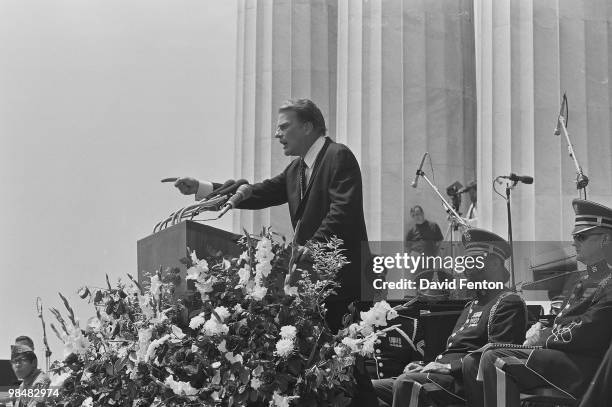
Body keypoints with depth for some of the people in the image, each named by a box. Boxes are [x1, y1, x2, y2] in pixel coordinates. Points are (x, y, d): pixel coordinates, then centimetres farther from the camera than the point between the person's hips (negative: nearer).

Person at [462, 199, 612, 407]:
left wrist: (544, 338, -9)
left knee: (495, 361, -27)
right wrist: (542, 331, 4)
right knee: (473, 362, -1)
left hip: (581, 364, -10)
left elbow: (588, 334, -20)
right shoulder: (587, 278, 22)